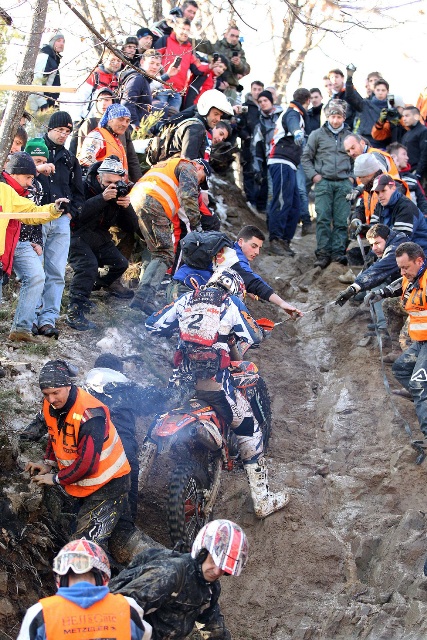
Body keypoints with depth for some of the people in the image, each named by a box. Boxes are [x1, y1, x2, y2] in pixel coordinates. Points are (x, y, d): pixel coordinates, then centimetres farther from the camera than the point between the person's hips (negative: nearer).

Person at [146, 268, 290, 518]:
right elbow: (254, 336, -1)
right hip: (216, 383, -4)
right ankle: (263, 501, 8)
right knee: (250, 432, 8)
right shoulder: (231, 303, 4)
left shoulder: (186, 299, 14)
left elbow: (153, 324, 15)